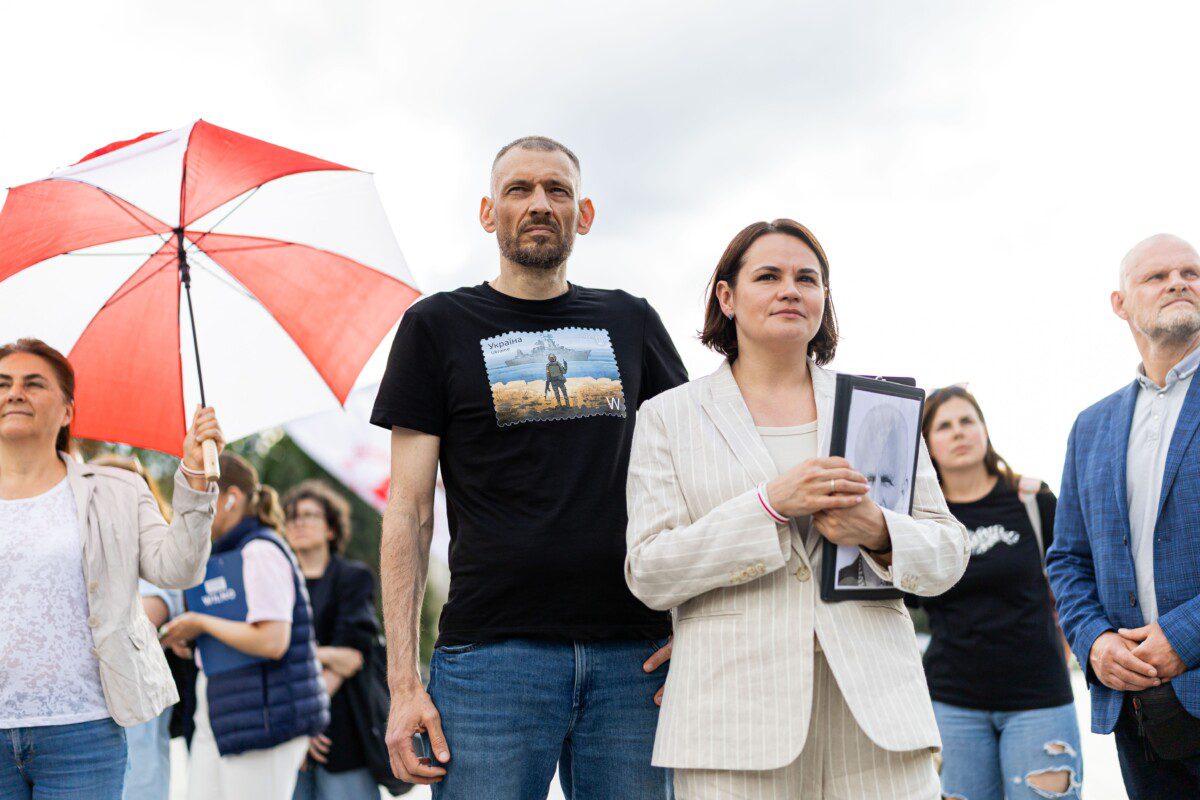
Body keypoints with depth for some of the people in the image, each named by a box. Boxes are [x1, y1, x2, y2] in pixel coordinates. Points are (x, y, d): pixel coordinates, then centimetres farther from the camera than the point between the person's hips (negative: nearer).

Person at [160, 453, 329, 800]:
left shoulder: (260, 552, -13)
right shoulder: (223, 556, 18)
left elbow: (271, 641, -23)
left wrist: (200, 623, -13)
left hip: (262, 717, -10)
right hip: (216, 722, 10)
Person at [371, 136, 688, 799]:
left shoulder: (631, 322, 14)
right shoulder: (439, 326, 8)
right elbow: (408, 512, 3)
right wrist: (404, 680, -5)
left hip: (634, 656, 2)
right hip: (490, 653, -2)